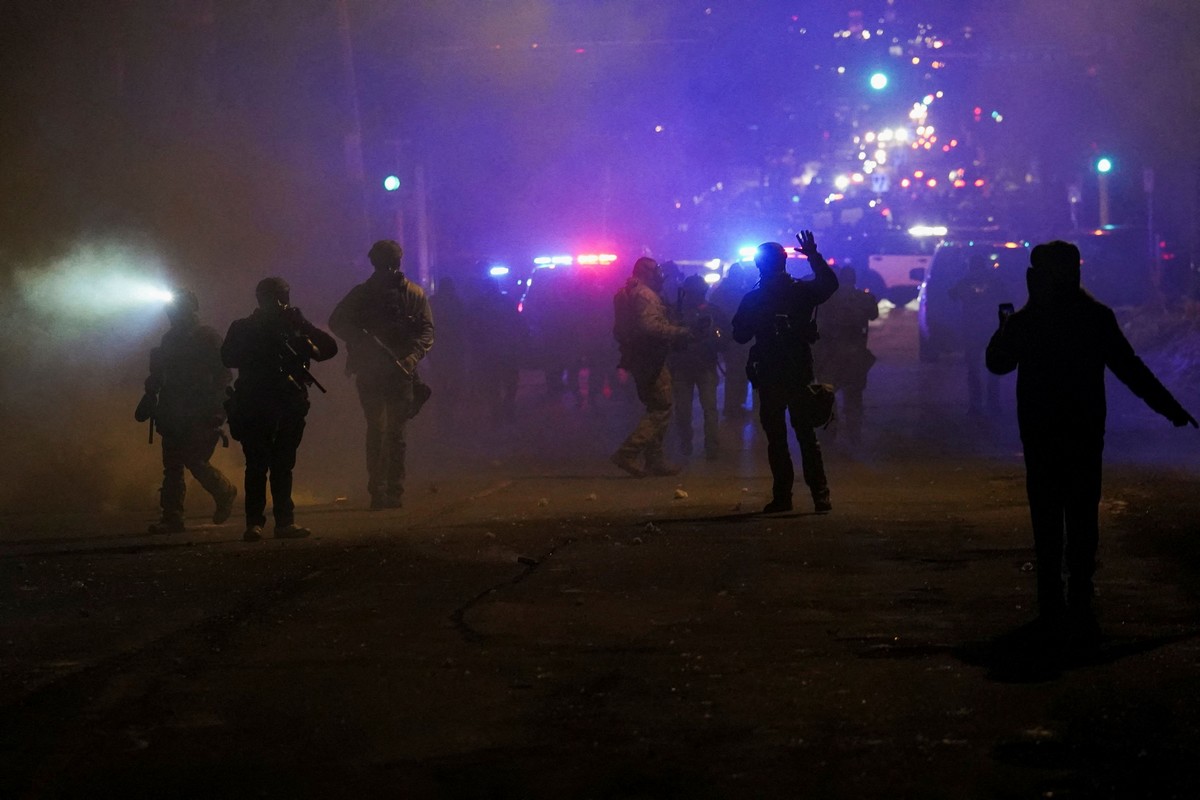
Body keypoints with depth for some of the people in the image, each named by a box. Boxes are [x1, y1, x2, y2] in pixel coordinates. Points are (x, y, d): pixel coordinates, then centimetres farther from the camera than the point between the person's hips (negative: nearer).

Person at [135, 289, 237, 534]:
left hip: (201, 415, -6)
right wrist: (150, 398, 12)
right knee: (172, 465, 3)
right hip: (174, 415, 6)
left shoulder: (208, 338, -5)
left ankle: (225, 493, 13)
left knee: (194, 459, -13)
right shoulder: (170, 339, 14)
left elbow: (223, 375, -8)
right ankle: (172, 518, 4)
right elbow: (157, 375, 22)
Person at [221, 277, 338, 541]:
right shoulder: (244, 328, 5)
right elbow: (228, 358, -8)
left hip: (289, 408, 2)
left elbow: (330, 347, 2)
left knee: (283, 465, 6)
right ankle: (254, 523, -4)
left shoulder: (294, 324, 9)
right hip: (254, 408, -2)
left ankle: (284, 521, 8)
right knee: (257, 465, -5)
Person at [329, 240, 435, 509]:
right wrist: (365, 342, -13)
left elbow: (426, 331, 2)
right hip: (369, 373, 0)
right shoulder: (361, 294, 6)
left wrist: (412, 357, -15)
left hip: (400, 373, 0)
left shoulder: (414, 294, 5)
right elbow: (337, 322, 3)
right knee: (376, 431, -1)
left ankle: (394, 491, 2)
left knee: (396, 433, -1)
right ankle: (378, 490, 1)